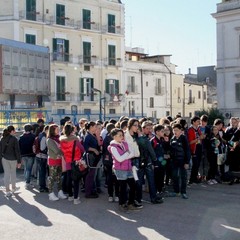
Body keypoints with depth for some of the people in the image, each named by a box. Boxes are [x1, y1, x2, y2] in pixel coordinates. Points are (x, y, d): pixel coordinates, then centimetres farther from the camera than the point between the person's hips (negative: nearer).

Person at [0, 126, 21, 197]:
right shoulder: (14, 139, -14)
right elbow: (17, 151, -14)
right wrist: (19, 161, -9)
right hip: (13, 159, -3)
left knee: (6, 173, 7)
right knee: (13, 172, 16)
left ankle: (7, 191, 8)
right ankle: (13, 187, 32)